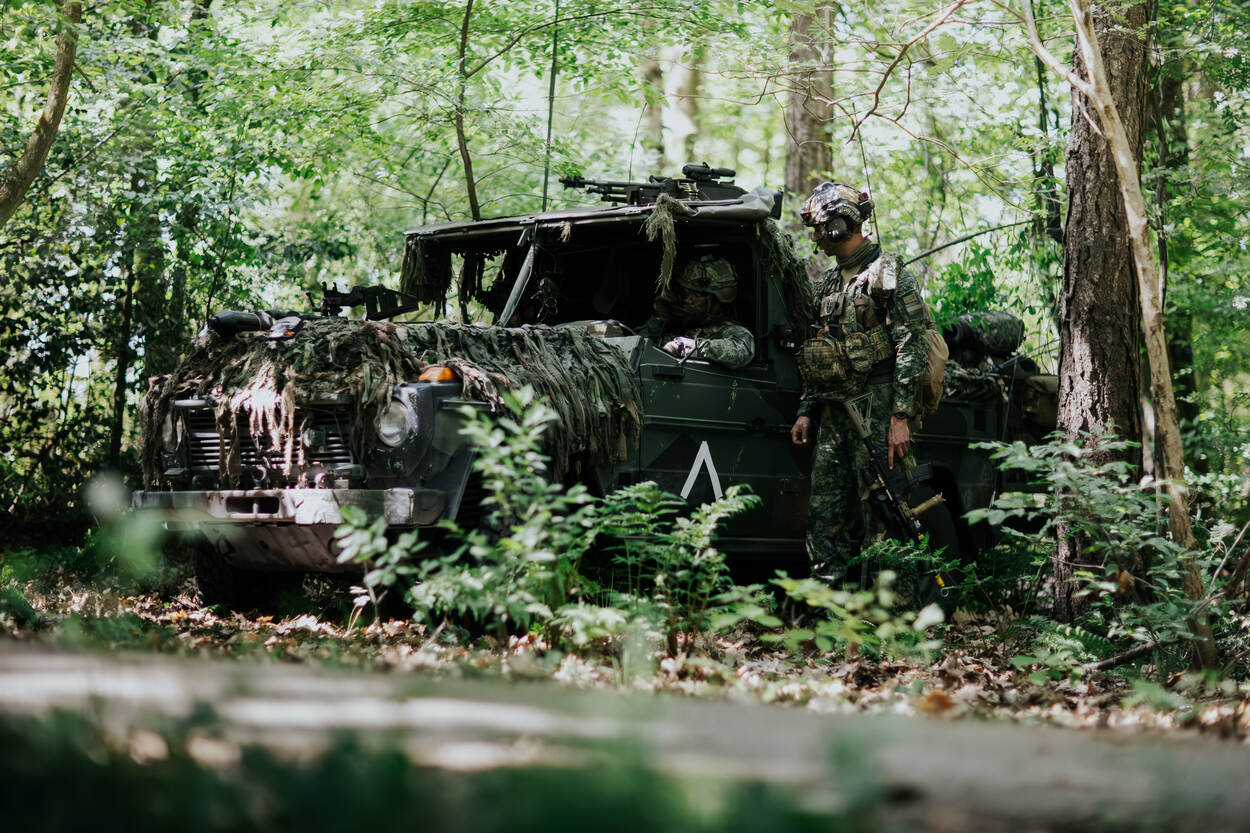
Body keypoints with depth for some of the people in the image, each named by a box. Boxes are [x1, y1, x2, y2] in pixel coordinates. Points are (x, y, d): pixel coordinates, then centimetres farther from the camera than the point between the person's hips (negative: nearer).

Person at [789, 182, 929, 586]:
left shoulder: (888, 273, -7)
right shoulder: (832, 280, 19)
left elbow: (911, 350, -12)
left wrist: (901, 417, -19)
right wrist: (806, 410, 17)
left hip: (875, 410, -8)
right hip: (835, 411, 8)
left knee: (877, 508, -6)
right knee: (824, 509, 6)